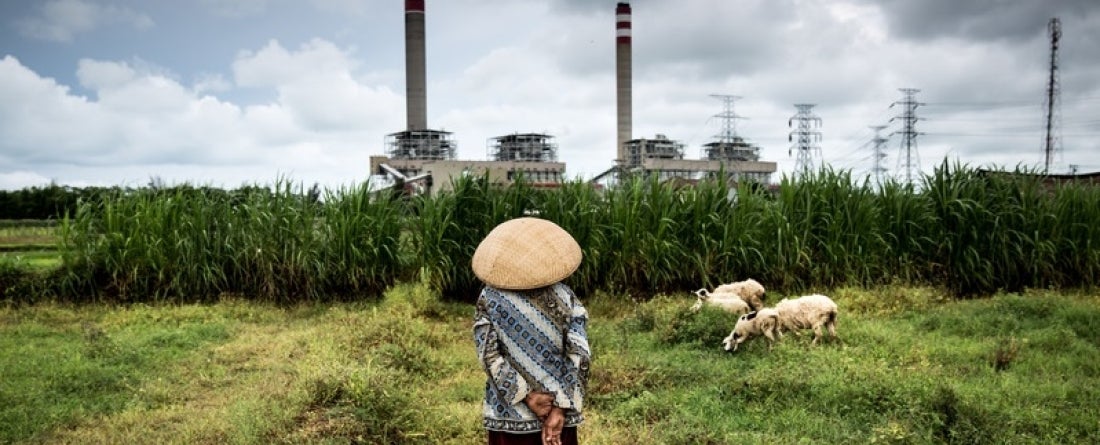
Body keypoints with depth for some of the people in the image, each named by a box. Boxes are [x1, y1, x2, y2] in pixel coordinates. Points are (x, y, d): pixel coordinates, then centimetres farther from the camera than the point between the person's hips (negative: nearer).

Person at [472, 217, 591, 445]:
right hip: (558, 407, 1)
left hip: (509, 412, -1)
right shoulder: (564, 296, -2)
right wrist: (560, 408, -12)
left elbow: (489, 354, -11)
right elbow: (579, 354, -9)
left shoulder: (490, 297, -4)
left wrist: (523, 393, -12)